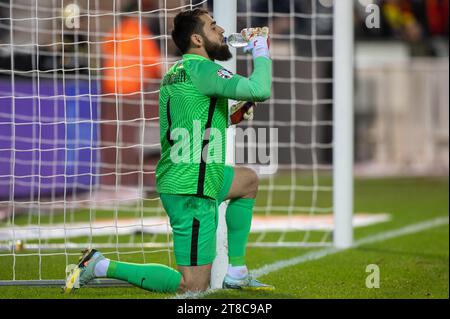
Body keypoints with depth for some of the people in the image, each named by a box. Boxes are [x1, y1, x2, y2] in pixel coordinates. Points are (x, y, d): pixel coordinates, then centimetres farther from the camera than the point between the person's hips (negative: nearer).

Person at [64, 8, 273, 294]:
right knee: (194, 288, -7)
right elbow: (261, 90, -25)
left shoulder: (174, 74, 15)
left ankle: (236, 273, 24)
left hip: (173, 181, 10)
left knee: (249, 180, 31)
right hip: (192, 190, -10)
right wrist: (261, 52, -7)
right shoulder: (201, 69, -14)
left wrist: (231, 117, 16)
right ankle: (101, 266, -7)